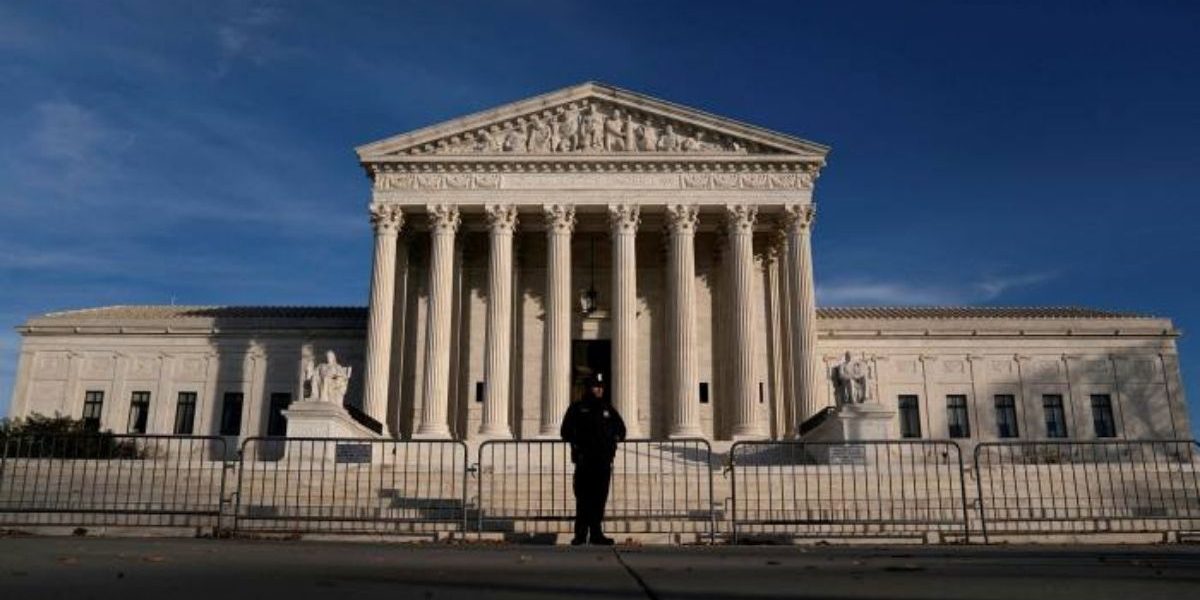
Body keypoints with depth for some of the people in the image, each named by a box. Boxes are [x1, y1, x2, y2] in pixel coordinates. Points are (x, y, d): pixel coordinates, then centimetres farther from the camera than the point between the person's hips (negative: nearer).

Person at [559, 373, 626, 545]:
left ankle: (596, 533, 11)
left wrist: (616, 438, 8)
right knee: (583, 498, -4)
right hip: (584, 460, -4)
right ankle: (580, 534, 1)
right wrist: (576, 443, -8)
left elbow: (621, 428, 26)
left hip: (604, 460, 4)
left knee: (600, 498, 5)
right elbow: (566, 431, 3)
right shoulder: (577, 408, 4)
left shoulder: (608, 409, 15)